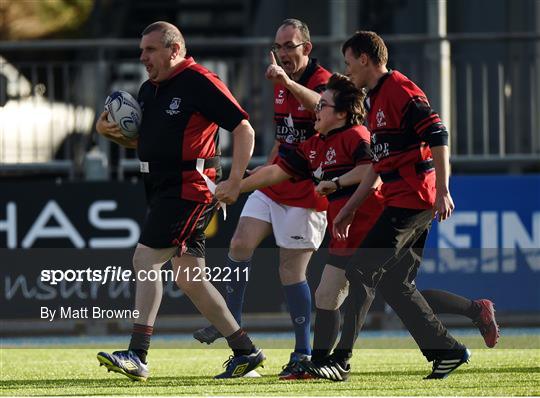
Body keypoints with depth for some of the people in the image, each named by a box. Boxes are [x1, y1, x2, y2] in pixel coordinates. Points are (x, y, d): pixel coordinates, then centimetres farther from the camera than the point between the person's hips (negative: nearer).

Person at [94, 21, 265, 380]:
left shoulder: (199, 82, -11)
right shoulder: (148, 90, 15)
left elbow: (244, 129, -12)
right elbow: (140, 140, 28)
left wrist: (235, 182, -18)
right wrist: (108, 131, 7)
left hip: (189, 187, -9)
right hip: (161, 187, 9)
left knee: (145, 260, -15)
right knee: (189, 279, 9)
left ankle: (137, 356, -16)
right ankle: (245, 350, 16)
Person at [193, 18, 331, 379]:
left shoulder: (322, 80, -14)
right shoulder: (281, 85, 13)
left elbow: (320, 106, -40)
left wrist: (288, 81, -54)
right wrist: (267, 167, 16)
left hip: (305, 194, -8)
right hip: (275, 185, 8)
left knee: (291, 271, -5)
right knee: (241, 243, -7)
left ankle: (303, 354, 5)